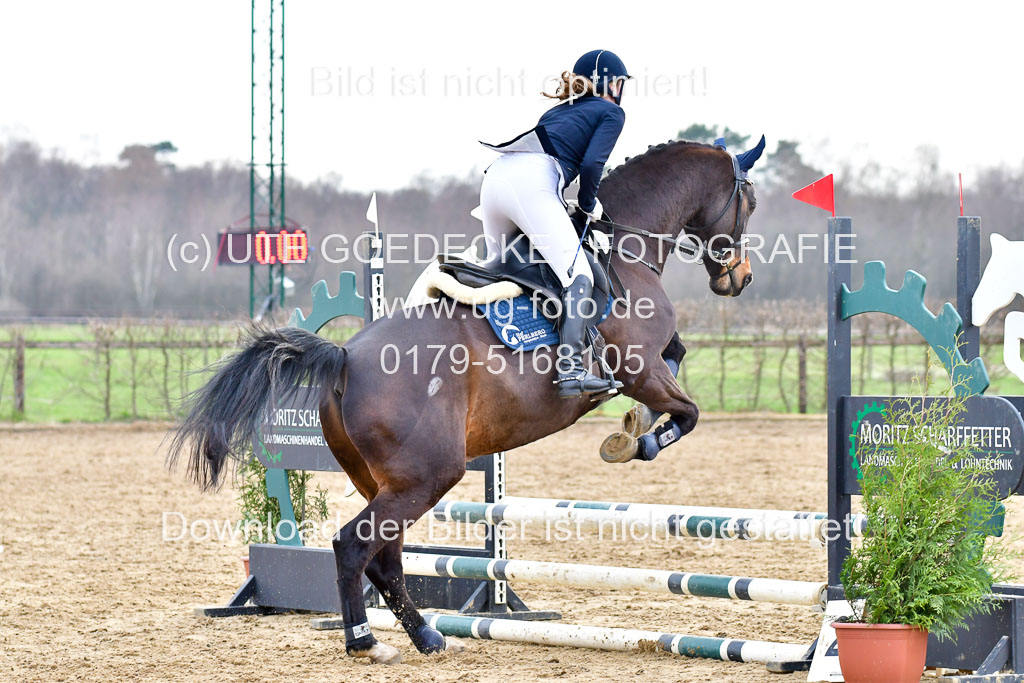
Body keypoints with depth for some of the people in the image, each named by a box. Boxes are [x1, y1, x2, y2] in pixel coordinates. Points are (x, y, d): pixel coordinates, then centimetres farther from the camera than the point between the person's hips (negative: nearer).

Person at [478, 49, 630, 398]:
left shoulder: (558, 111, 35)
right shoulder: (611, 112, 14)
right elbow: (591, 163, -2)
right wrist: (589, 204, 13)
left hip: (495, 176, 8)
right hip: (532, 183, -8)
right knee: (579, 278, -8)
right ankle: (570, 369, -23)